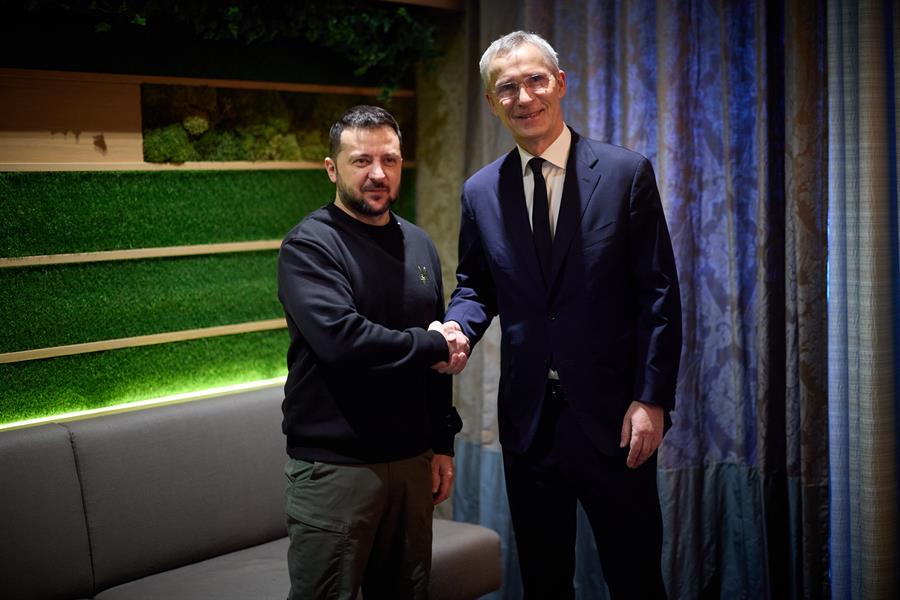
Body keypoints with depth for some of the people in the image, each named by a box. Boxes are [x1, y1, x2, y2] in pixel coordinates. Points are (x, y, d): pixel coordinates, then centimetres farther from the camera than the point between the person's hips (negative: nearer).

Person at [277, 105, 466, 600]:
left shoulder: (419, 244, 12)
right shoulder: (309, 246, -9)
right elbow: (341, 341, -25)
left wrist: (443, 443, 14)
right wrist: (430, 344, -11)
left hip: (413, 460, 6)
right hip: (335, 466, -6)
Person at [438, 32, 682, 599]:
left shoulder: (627, 173, -5)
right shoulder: (481, 192, 5)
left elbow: (659, 293, -5)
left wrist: (653, 399, -11)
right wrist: (457, 327, -9)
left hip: (612, 417, -3)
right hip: (527, 419, 3)